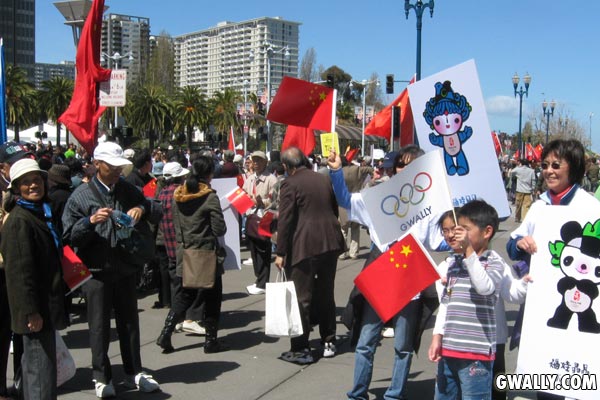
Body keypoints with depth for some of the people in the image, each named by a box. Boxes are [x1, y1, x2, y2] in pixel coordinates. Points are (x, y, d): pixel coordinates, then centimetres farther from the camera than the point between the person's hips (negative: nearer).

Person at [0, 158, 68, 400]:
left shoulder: (42, 213, 13)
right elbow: (20, 270, -20)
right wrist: (31, 311, -22)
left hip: (45, 302, 10)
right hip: (35, 307, -10)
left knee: (34, 363, 19)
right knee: (41, 369, -6)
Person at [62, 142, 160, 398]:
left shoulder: (129, 191, 7)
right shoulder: (81, 196, -4)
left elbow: (156, 216, 14)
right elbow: (69, 236, -7)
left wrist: (142, 209, -7)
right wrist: (90, 221, -24)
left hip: (126, 268, 4)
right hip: (96, 271, -3)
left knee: (129, 323, 12)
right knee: (100, 326, 5)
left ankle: (133, 373, 24)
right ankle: (101, 376, 18)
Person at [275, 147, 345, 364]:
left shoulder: (289, 183, -8)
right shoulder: (324, 179, 12)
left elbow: (285, 220, -12)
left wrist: (280, 253, -9)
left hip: (304, 246, -6)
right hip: (330, 243, 7)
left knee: (302, 298, 0)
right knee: (326, 295, 16)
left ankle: (301, 349, 3)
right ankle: (329, 342, 24)